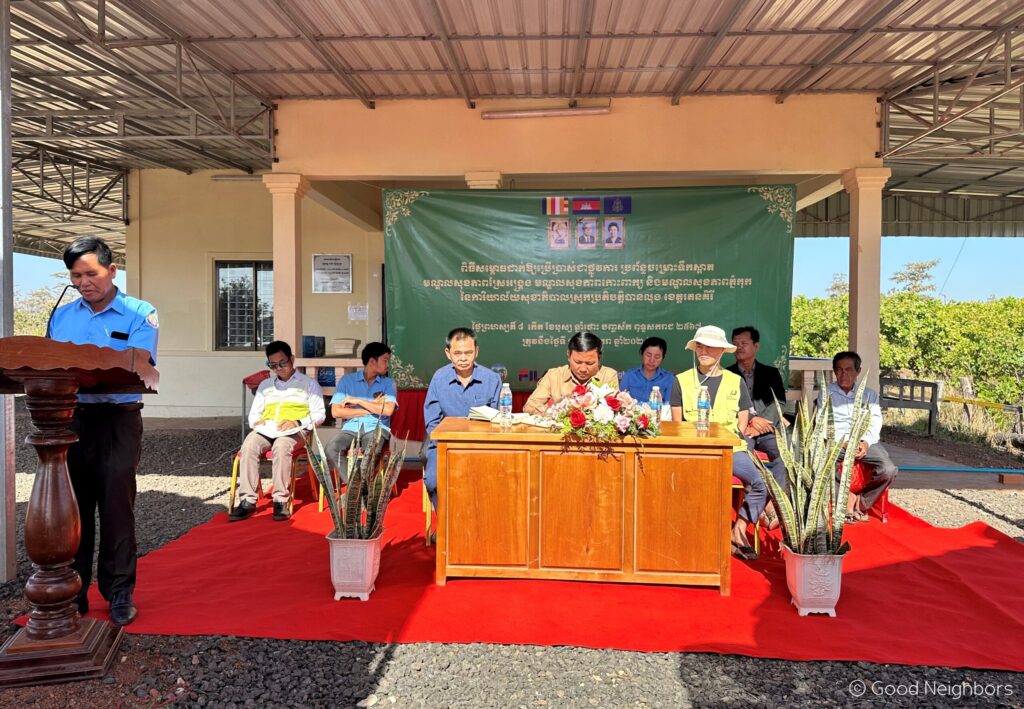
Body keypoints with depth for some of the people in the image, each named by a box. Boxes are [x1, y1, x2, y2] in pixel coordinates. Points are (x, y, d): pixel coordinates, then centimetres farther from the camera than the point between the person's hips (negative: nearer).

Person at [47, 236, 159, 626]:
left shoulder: (139, 314, -2)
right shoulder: (61, 316, 13)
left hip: (117, 420, -4)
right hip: (69, 417, 4)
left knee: (116, 506, 0)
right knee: (72, 505, 10)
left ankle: (120, 592, 11)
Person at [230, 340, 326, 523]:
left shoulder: (309, 383, 13)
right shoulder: (265, 385, 27)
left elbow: (319, 415, 5)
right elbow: (253, 413, 26)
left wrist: (297, 422, -13)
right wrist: (257, 422, 1)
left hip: (294, 431, -4)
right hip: (266, 430, 4)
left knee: (280, 447, -38)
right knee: (248, 447, -30)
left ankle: (281, 500, -33)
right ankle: (247, 500, -30)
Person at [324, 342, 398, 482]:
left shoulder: (388, 383, 8)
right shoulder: (347, 380, 8)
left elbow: (388, 410, -10)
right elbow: (336, 412, -4)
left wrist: (358, 401, -7)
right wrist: (372, 408, -5)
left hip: (376, 428, -1)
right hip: (351, 428, 1)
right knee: (331, 449, -30)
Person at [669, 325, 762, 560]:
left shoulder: (736, 382, 14)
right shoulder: (682, 381, 11)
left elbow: (742, 421, 13)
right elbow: (677, 423, 8)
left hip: (730, 447, 2)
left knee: (759, 485, -22)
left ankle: (739, 530, 0)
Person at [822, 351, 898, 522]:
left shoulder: (870, 394, 19)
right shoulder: (826, 394, 13)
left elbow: (875, 423, 6)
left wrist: (866, 442, -15)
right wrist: (845, 442, -14)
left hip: (865, 442, 2)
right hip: (836, 442, -2)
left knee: (889, 470, -25)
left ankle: (861, 502, -1)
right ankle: (847, 499, -8)